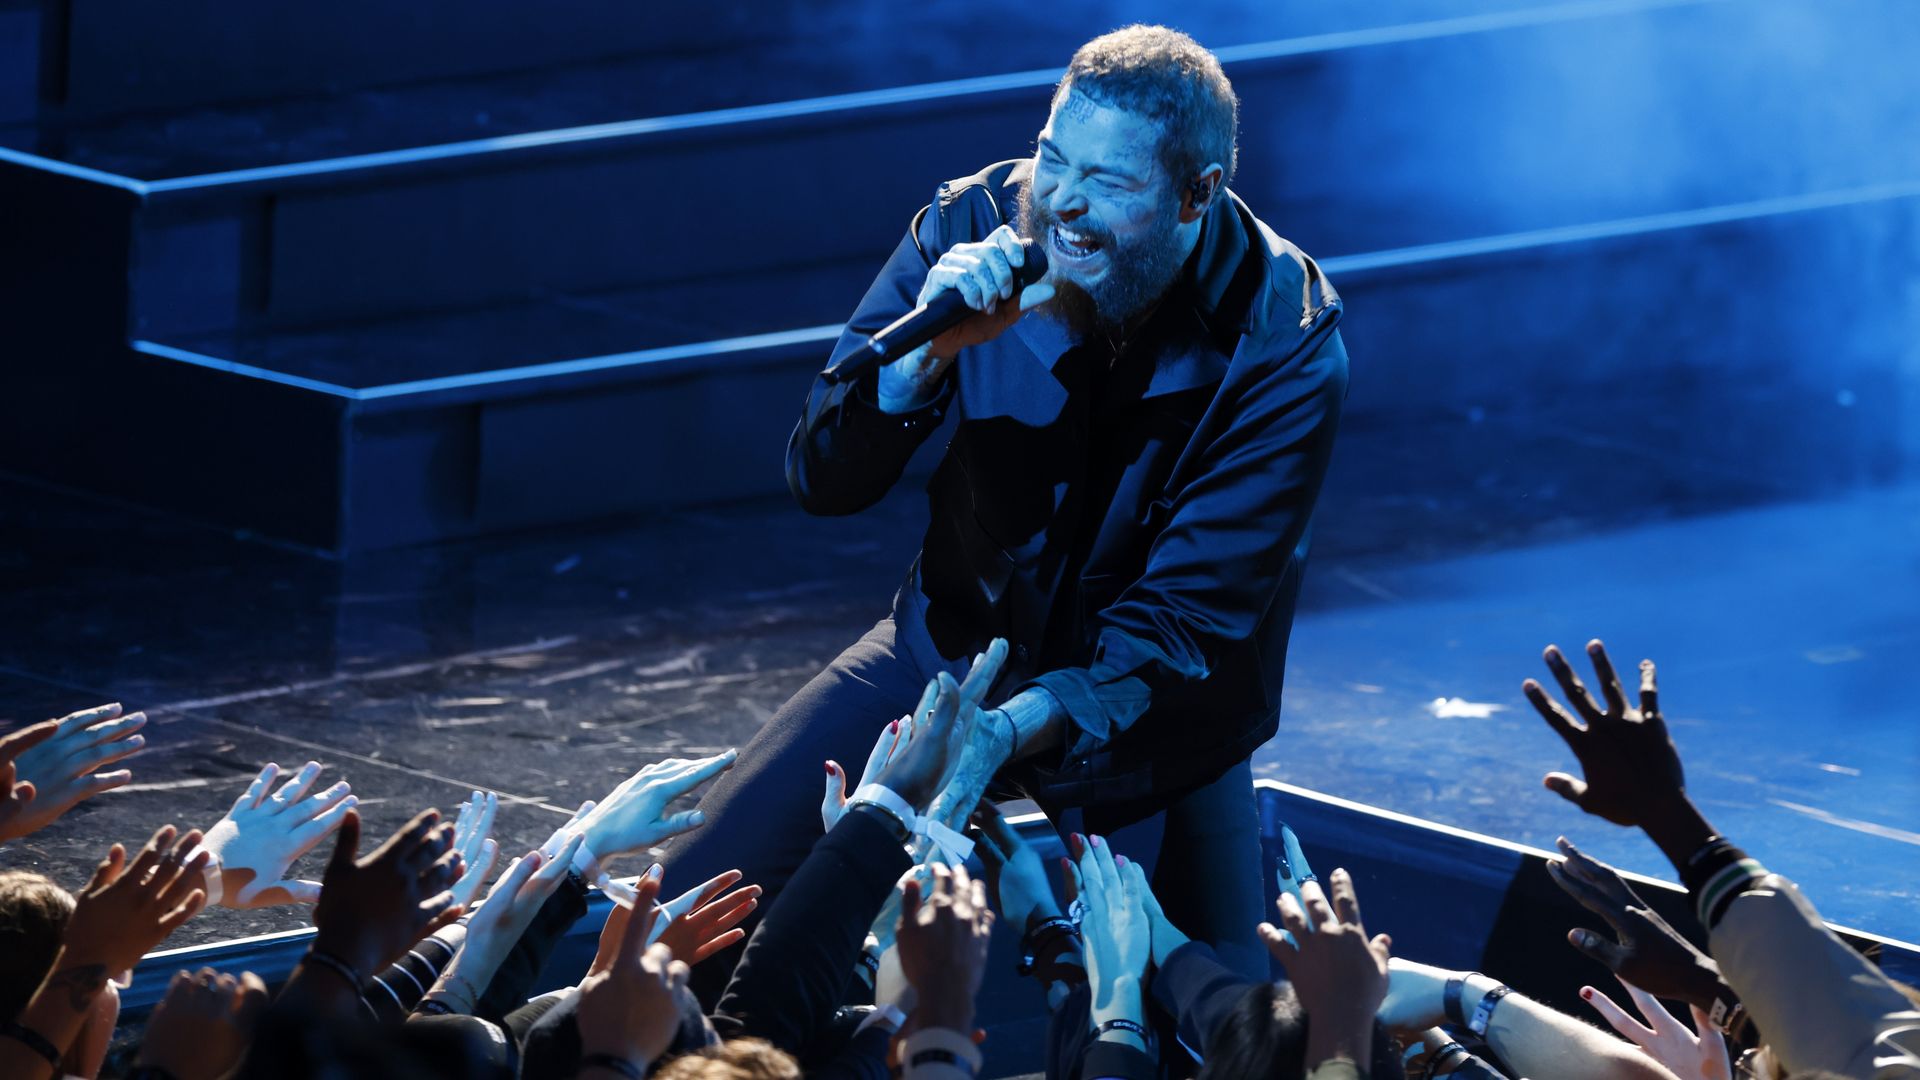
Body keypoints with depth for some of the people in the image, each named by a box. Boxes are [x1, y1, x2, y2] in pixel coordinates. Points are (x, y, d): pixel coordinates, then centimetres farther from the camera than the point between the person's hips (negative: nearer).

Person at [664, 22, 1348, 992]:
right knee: (708, 885, -13)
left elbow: (1190, 621, -23)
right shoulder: (979, 224, -16)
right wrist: (932, 345, -34)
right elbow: (822, 482, -14)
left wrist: (1010, 733, -37)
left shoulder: (1283, 340, -23)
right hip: (956, 643, 2)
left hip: (1148, 701, -2)